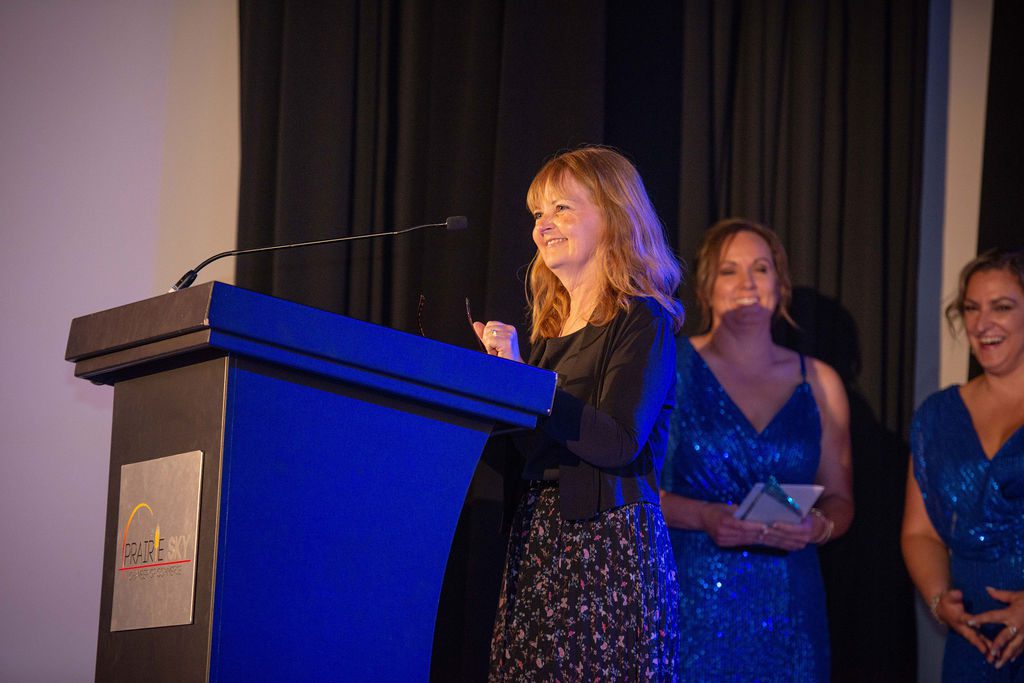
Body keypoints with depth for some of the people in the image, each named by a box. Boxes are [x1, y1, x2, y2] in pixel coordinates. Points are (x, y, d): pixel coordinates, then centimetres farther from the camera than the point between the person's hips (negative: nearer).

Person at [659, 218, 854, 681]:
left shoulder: (819, 382, 12)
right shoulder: (669, 368, 1)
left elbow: (840, 499, 14)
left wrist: (819, 526, -7)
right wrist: (703, 517, -18)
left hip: (786, 612, 3)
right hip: (692, 603, -3)